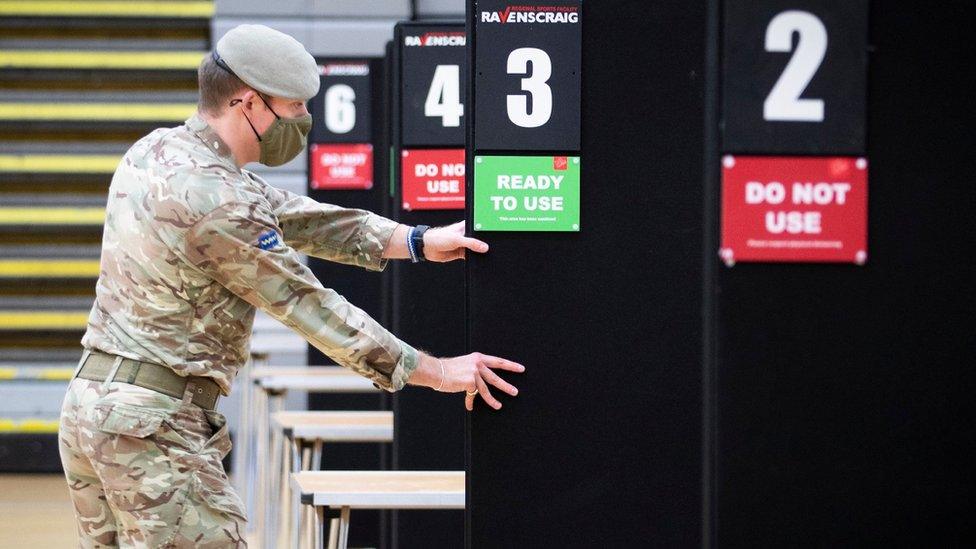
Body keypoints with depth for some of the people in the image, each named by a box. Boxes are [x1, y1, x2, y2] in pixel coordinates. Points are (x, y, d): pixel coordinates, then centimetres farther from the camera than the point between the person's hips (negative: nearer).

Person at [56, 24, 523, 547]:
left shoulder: (153, 152, 10)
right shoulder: (218, 204, -19)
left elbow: (288, 215, 13)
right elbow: (310, 309, -13)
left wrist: (416, 240, 8)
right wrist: (436, 371, -6)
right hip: (151, 424, -10)